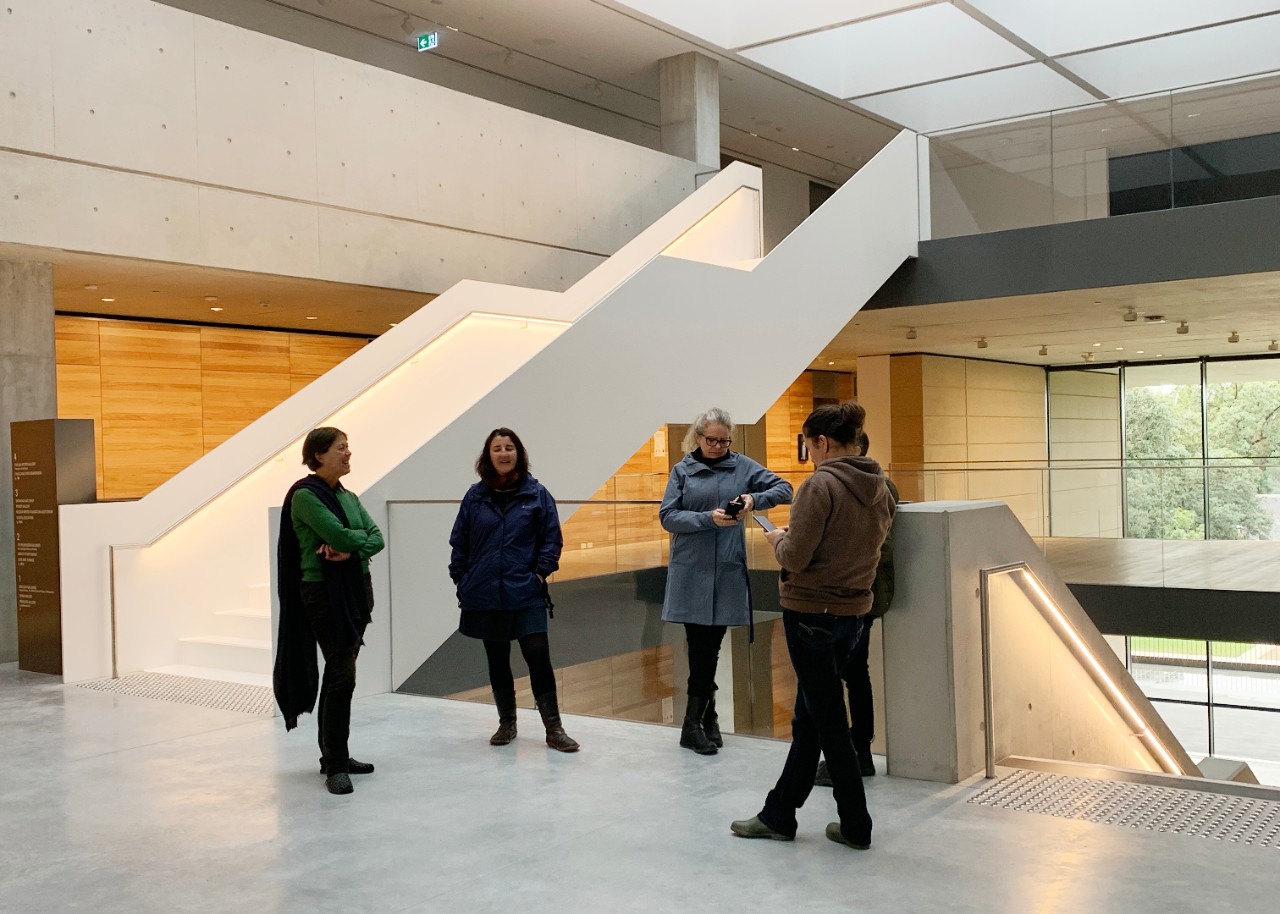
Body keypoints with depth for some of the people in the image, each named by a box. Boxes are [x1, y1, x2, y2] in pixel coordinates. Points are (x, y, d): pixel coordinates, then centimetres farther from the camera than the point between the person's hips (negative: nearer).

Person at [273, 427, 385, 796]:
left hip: (356, 589, 8)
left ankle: (334, 754, 20)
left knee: (341, 674, 11)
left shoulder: (348, 496, 14)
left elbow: (376, 537, 3)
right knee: (341, 675, -9)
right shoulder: (305, 495, -10)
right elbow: (338, 534, -21)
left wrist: (352, 549, -16)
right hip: (324, 591, -8)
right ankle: (334, 766, -3)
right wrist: (360, 538, -2)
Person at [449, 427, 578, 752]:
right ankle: (506, 724, 27)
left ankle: (554, 729, 2)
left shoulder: (536, 493, 0)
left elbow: (552, 538, 1)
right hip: (484, 595, 3)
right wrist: (460, 578, 4)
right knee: (497, 661, 12)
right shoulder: (476, 496, 5)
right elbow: (459, 541, 9)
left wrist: (540, 572, -8)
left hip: (526, 594, -2)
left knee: (538, 657, -8)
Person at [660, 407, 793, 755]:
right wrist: (708, 518, -16)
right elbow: (667, 516, -2)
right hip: (691, 571, -1)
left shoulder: (742, 466, 6)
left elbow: (784, 489, 6)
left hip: (728, 570, 1)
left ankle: (696, 722, 15)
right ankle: (706, 716, 11)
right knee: (700, 644, -1)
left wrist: (754, 499, -14)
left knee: (710, 645, 6)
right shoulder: (683, 470, 4)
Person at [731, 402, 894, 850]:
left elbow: (795, 558, -21)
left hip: (811, 612, -8)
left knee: (828, 720, 4)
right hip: (853, 611, 8)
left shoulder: (820, 485, -19)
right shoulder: (879, 488, 6)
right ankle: (778, 813, 26)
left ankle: (856, 825, 15)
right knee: (808, 717, 16)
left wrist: (778, 539, -1)